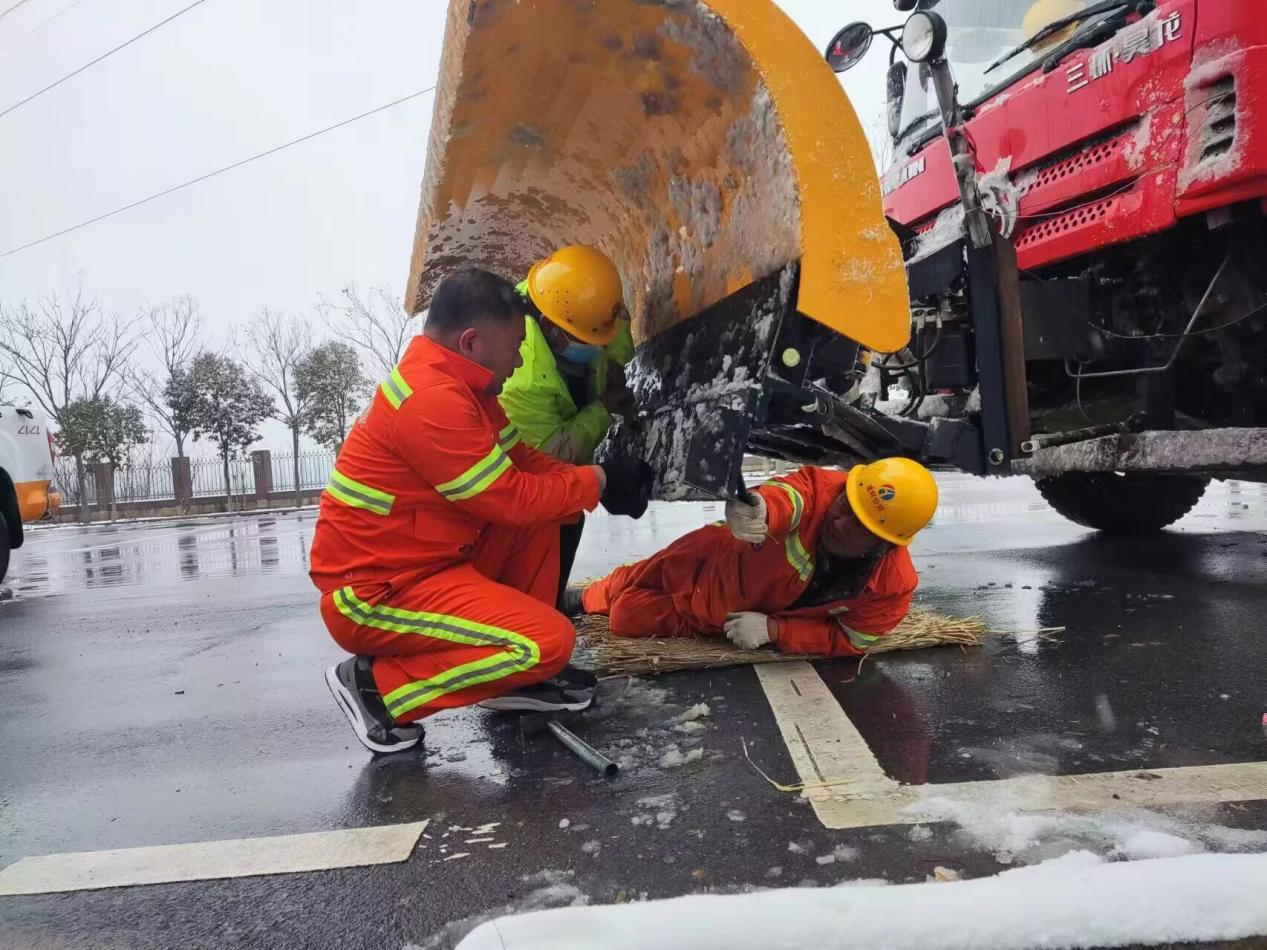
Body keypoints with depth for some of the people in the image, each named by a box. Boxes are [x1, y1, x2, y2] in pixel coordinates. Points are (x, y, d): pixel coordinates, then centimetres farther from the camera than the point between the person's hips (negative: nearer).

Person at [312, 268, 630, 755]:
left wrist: (580, 478, 0)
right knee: (550, 641, -16)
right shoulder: (432, 401, -25)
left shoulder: (457, 386, 7)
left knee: (542, 512, 7)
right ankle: (376, 683, -4)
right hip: (374, 594, -10)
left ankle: (517, 672, 12)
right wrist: (590, 482, -4)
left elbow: (520, 460, 15)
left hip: (427, 563, 10)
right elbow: (514, 501, -20)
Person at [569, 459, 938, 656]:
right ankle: (586, 598, 53)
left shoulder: (893, 585, -30)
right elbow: (786, 497, -55)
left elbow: (849, 639, -20)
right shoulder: (821, 487, -34)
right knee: (628, 602, 17)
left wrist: (773, 630, -32)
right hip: (722, 553, -1)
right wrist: (758, 509, -80)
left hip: (769, 619, 1)